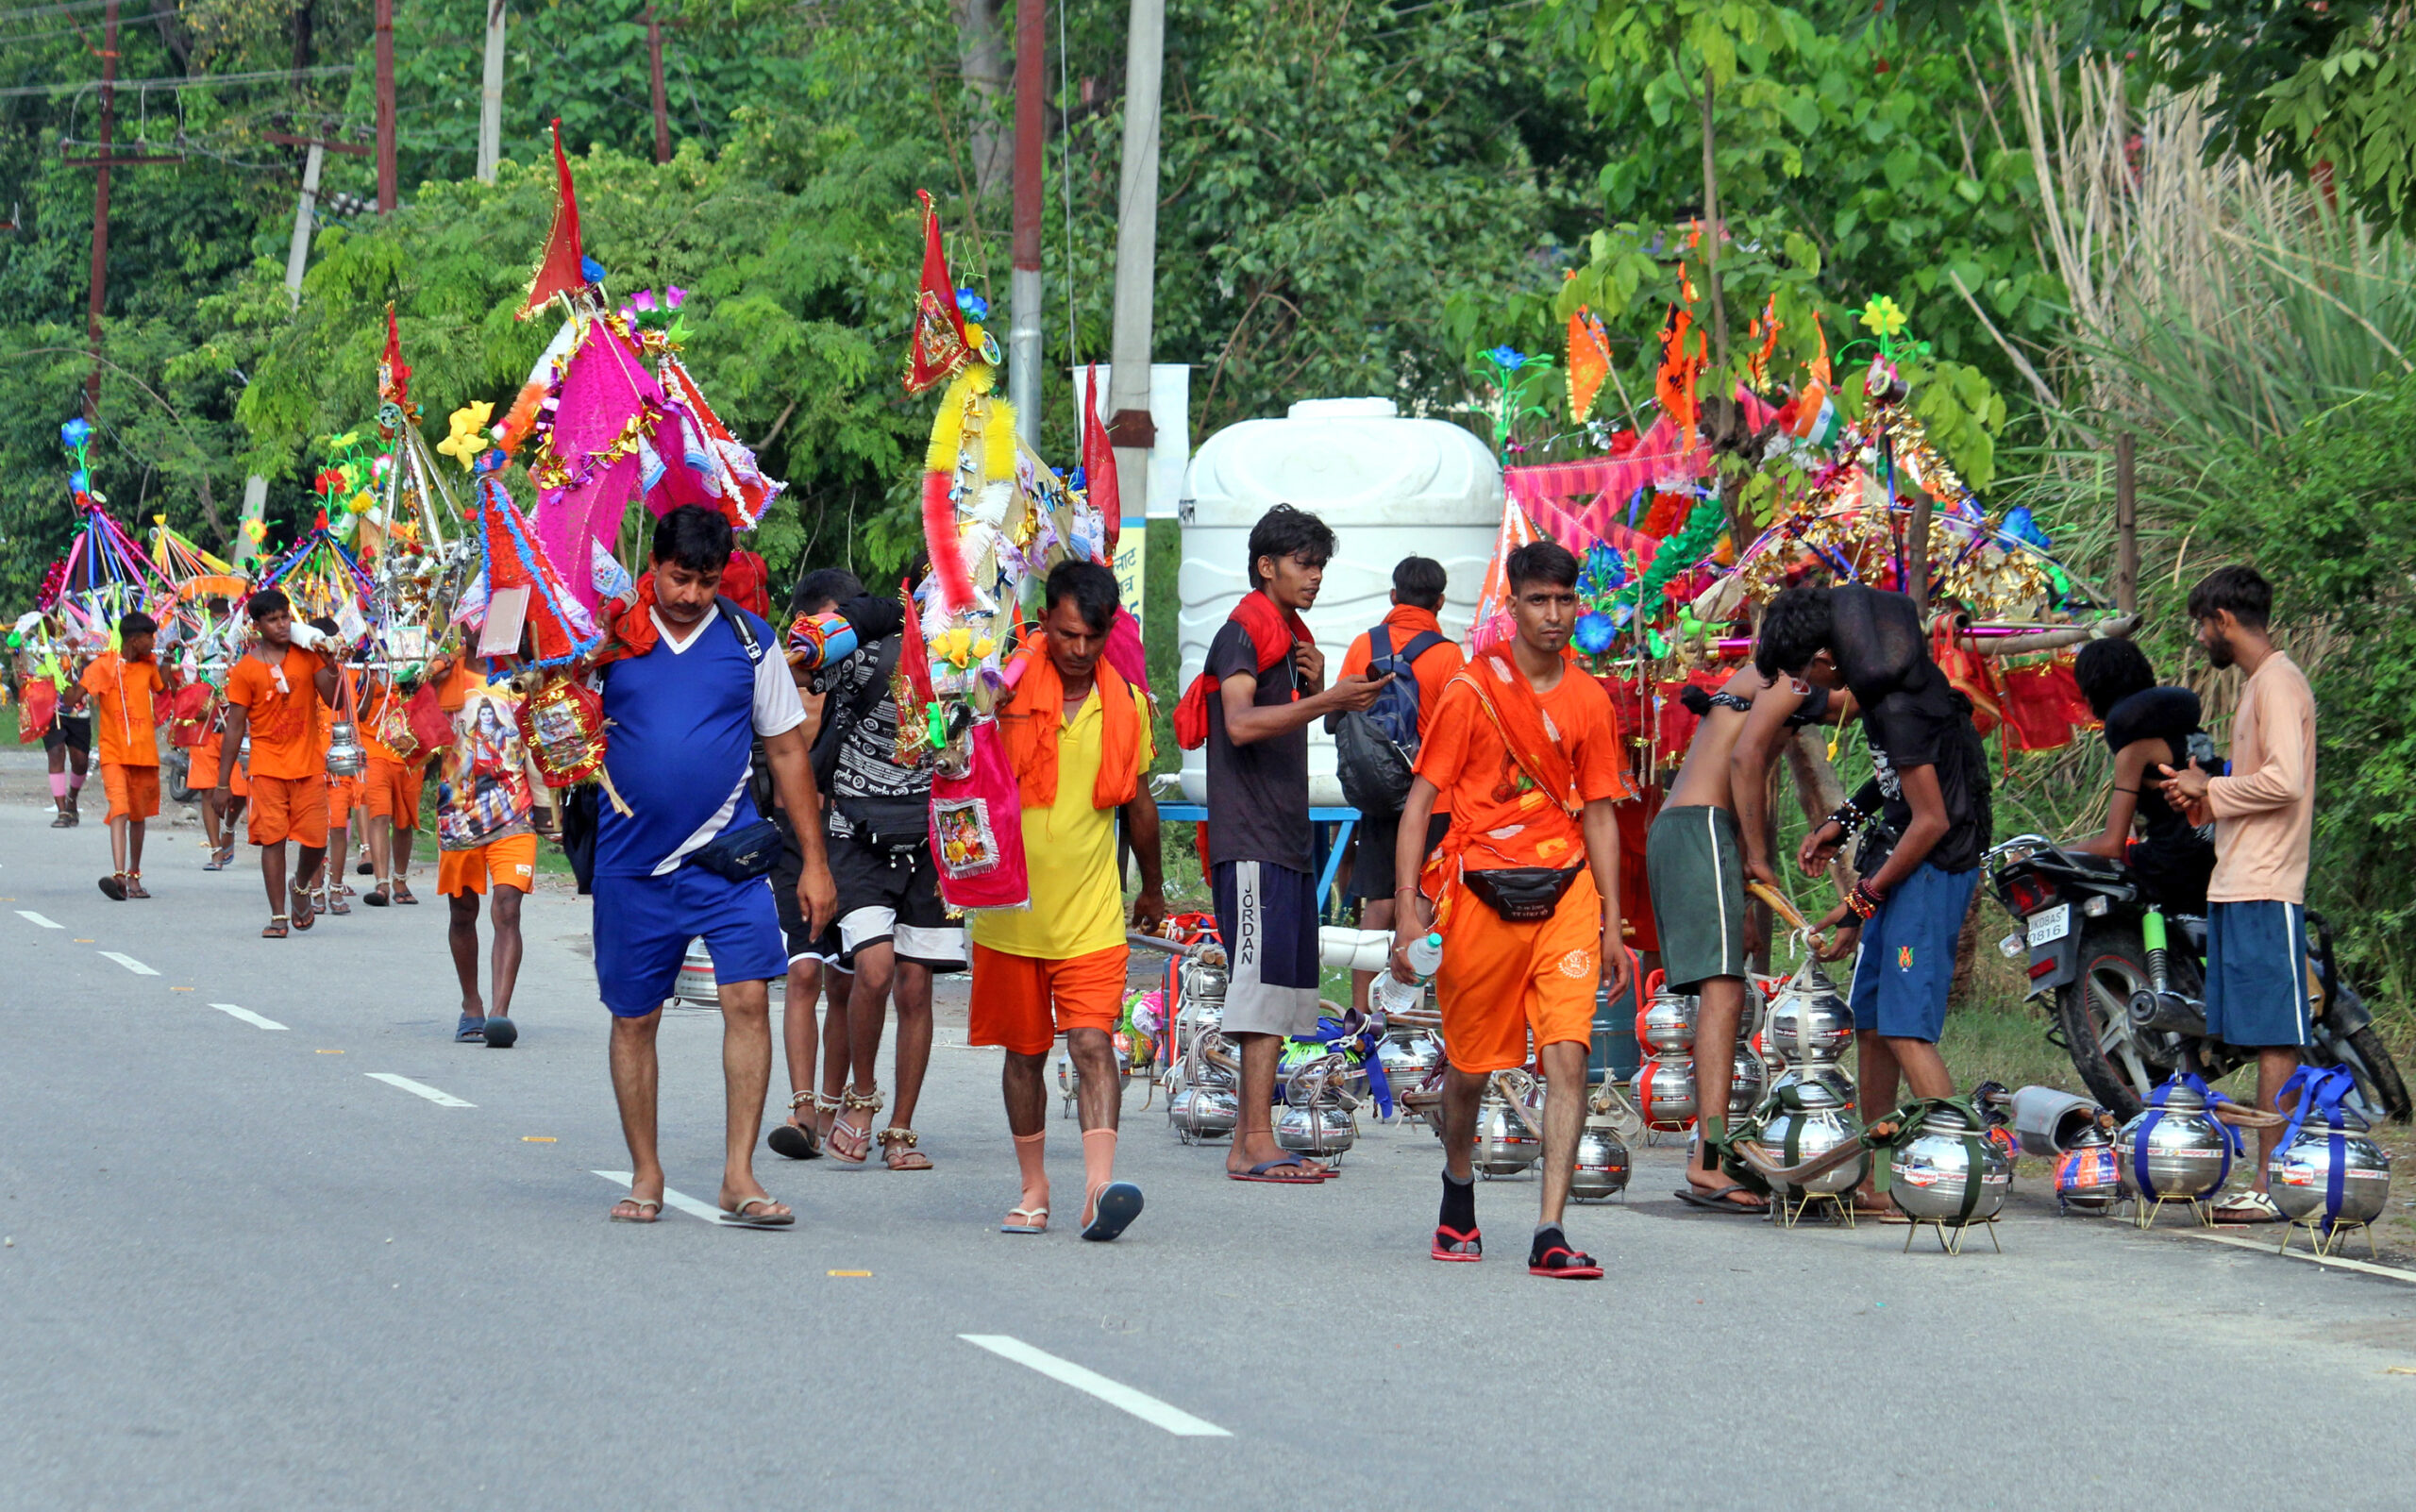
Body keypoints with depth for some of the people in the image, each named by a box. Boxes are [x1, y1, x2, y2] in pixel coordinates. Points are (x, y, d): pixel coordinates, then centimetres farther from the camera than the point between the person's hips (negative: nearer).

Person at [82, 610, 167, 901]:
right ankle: (119, 874, -32)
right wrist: (80, 670, -26)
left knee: (138, 816, 14)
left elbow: (162, 689, 30)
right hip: (114, 753, -5)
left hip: (145, 754, 5)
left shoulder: (148, 665, 9)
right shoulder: (104, 665, -7)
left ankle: (134, 875, 27)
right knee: (120, 810, -20)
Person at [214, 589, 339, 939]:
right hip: (268, 766, -2)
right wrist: (223, 782, -1)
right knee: (273, 838, -5)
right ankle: (278, 916, 1)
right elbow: (235, 727, 0)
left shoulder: (307, 655, 4)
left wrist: (331, 668, -18)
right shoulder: (245, 669, -2)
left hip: (308, 765, 2)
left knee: (315, 839, -1)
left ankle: (301, 886, 31)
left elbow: (334, 701, 0)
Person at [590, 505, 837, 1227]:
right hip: (633, 860, 0)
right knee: (634, 1018, 7)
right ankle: (645, 1175, 20)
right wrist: (592, 654, -11)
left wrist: (814, 860, 8)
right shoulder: (613, 638, 2)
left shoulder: (750, 641, 5)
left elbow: (786, 751, 10)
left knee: (749, 998, -13)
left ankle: (739, 1176, -9)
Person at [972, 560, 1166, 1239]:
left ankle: (1099, 1184, -25)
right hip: (1010, 911, 0)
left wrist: (1153, 887, 28)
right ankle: (1033, 1188, 22)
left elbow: (1137, 801, 18)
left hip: (1092, 915, 0)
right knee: (1024, 1051, 10)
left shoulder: (1126, 702, 4)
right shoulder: (1007, 688, -4)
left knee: (1093, 1042, -14)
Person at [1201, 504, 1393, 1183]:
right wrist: (1327, 700, -28)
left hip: (1286, 837, 10)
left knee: (1282, 995, 7)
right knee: (1264, 987, -13)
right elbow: (1241, 723, -23)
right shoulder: (1244, 630, -8)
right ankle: (1257, 1144, -16)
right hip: (1250, 840, -10)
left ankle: (1250, 1143, 9)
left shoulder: (1291, 635, 21)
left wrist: (1315, 686, 5)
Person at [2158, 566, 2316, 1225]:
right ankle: (2268, 1180, 8)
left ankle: (2271, 1186, -11)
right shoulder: (2258, 683, 20)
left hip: (2265, 893, -10)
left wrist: (2211, 791, -8)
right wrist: (2202, 797, 9)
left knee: (2275, 1041, -9)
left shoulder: (2278, 682, -10)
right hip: (2236, 890, 10)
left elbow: (2285, 781, -21)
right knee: (2263, 1042, 8)